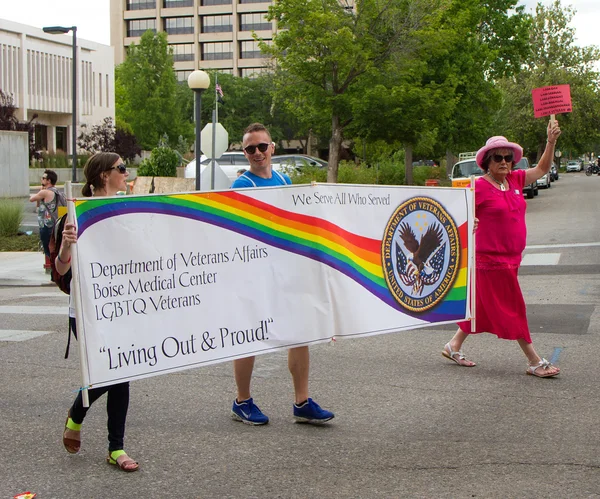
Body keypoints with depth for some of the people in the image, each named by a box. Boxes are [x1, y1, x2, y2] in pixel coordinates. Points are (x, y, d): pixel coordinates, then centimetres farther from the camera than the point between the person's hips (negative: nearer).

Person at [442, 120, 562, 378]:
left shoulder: (515, 180, 9)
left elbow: (542, 169, 17)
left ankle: (454, 346, 29)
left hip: (510, 257, 8)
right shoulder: (479, 187, -13)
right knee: (513, 308, -1)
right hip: (490, 258, -8)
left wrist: (551, 141, 5)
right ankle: (535, 362, 6)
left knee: (484, 307, 16)